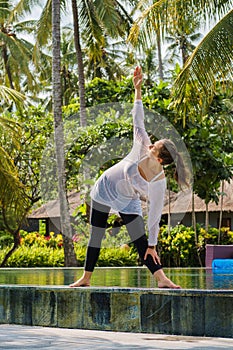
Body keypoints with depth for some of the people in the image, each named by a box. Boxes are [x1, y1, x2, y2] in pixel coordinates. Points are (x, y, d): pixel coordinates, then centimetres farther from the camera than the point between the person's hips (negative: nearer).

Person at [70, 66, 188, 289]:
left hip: (127, 203, -3)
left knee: (141, 241, -14)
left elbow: (154, 217, -27)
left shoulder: (159, 184, -34)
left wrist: (152, 245, -22)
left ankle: (161, 278, -13)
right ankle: (86, 278, 26)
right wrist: (137, 90, -19)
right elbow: (138, 120, -19)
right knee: (96, 236, 13)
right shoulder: (142, 147, -30)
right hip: (103, 190, 3)